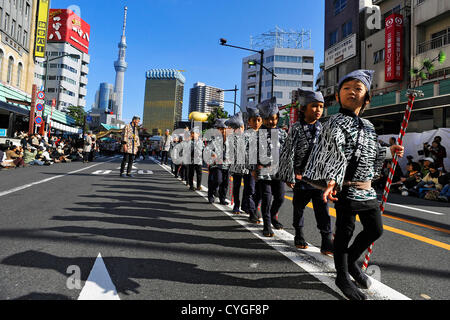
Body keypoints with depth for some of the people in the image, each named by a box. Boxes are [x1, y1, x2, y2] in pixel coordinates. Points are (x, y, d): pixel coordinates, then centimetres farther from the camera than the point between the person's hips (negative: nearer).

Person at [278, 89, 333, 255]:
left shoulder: (323, 129, 6)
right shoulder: (296, 128, -5)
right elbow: (288, 153, -7)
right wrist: (290, 176, -9)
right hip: (301, 176, -2)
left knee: (322, 208, 0)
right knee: (299, 206, 12)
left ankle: (327, 241, 7)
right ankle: (299, 235, 30)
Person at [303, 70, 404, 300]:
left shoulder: (368, 126, 13)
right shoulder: (337, 122, -11)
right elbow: (335, 151, -26)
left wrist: (389, 152, 23)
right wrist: (332, 180, -37)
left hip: (368, 190, 8)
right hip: (347, 189, -8)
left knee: (375, 230, 15)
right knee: (345, 232, 4)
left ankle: (351, 261, 38)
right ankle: (342, 277, 24)